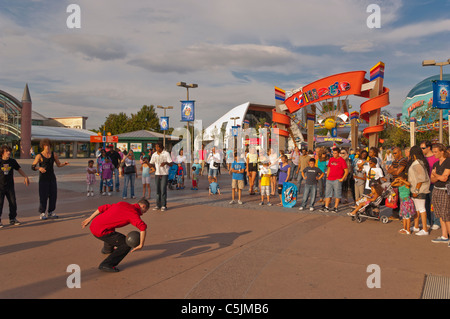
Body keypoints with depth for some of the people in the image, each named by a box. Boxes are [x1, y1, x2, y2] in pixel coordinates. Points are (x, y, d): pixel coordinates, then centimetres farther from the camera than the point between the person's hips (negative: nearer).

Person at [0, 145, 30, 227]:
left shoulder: (12, 161, 3)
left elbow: (19, 169, 16)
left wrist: (25, 177, 10)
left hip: (10, 186, 3)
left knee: (13, 203, 5)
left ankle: (13, 219, 19)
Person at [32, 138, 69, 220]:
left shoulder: (53, 155, 6)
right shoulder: (39, 156, -7)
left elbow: (58, 164, 12)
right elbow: (33, 167, -12)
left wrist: (64, 163, -8)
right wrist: (39, 168, -31)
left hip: (52, 178, 5)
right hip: (43, 179, -5)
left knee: (53, 195, 5)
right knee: (43, 196, -5)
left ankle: (51, 212, 17)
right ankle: (42, 213, 6)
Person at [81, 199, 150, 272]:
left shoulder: (122, 203, 13)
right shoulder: (133, 213, -11)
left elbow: (103, 208, 17)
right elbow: (143, 227, -29)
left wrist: (89, 219, 25)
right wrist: (141, 245, -19)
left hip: (93, 225, 9)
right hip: (101, 232, -9)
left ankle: (107, 249, 64)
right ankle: (106, 265, -10)